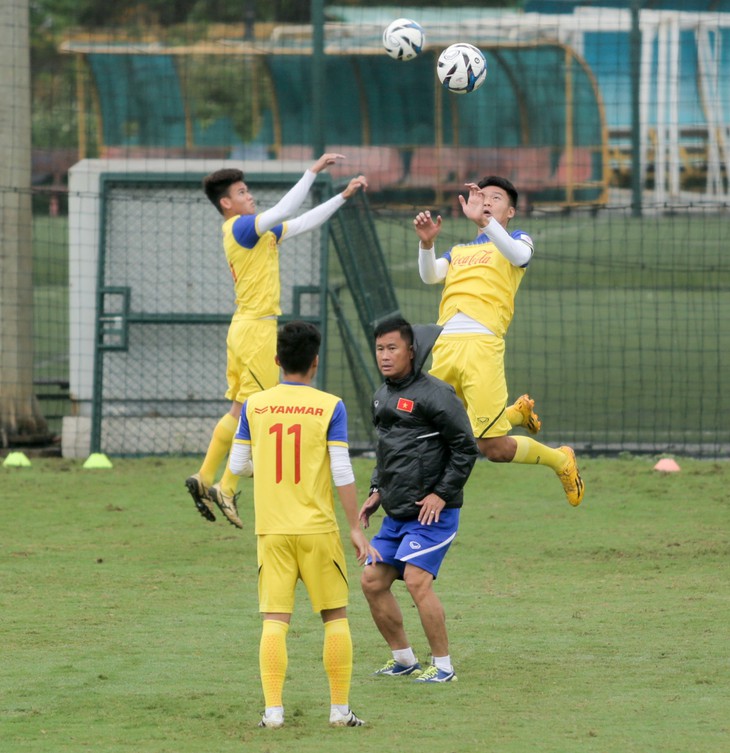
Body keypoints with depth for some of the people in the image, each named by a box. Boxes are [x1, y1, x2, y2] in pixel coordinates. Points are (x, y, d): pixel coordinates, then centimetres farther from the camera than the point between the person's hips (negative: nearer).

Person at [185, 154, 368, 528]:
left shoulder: (259, 230, 16)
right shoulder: (240, 227, -12)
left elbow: (302, 223, 20)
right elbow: (283, 213, -25)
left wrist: (344, 196, 17)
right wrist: (314, 171, -23)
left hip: (244, 327, 10)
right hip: (257, 327, -10)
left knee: (240, 411, 11)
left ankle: (204, 478, 11)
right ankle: (226, 489, -6)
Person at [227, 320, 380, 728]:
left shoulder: (255, 406, 2)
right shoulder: (330, 407, -6)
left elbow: (238, 464, 7)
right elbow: (342, 472, -8)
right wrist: (357, 529, -3)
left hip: (272, 530, 2)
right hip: (318, 527, -2)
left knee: (275, 620, 1)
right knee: (336, 617, 9)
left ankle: (273, 709, -7)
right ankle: (340, 708, 9)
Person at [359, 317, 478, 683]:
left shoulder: (434, 394, -13)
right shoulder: (382, 395, 12)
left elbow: (465, 449, -12)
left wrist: (441, 494, -15)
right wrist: (377, 491, 15)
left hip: (431, 512, -9)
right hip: (396, 514, 9)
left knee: (417, 579, -18)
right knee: (372, 581, 5)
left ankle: (443, 666, -8)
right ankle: (403, 658, 19)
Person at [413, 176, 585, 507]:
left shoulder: (518, 240, 15)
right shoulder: (458, 251, 29)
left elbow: (518, 255, -10)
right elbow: (430, 275, 9)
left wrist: (482, 220, -23)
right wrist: (426, 243, -10)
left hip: (481, 342, -5)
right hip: (444, 344, 5)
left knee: (494, 447, -13)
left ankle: (561, 460, 16)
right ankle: (518, 412, 30)